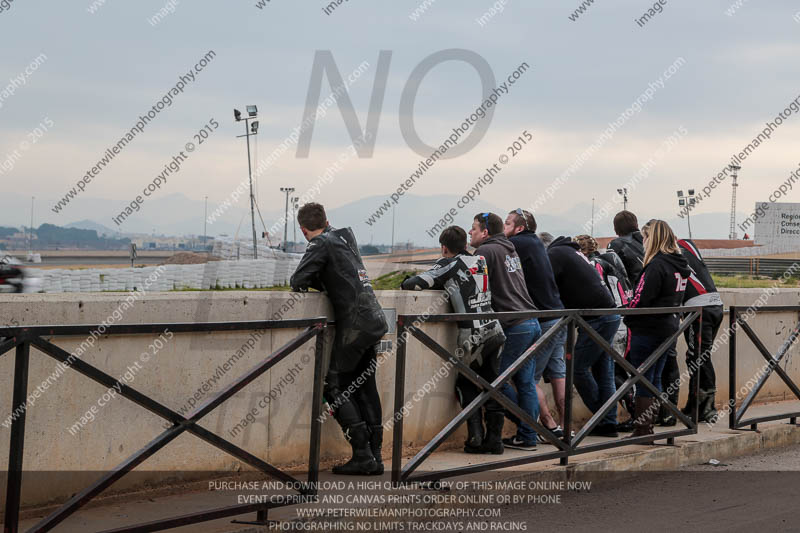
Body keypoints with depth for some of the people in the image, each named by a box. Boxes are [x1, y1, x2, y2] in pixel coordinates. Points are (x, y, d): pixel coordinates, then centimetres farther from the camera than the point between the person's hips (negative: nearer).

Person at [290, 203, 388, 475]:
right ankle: (374, 455, 12)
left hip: (355, 323, -8)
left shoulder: (322, 243, -6)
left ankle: (362, 455, -7)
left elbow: (298, 281, -12)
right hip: (375, 319, 8)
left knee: (334, 387, -2)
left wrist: (301, 282, 9)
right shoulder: (345, 238, 19)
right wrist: (316, 281, 15)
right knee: (365, 387, 12)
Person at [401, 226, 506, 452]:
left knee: (465, 385, 13)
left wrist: (405, 284, 12)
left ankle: (475, 436, 3)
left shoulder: (449, 264, -2)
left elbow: (418, 283, -8)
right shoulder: (481, 261, 15)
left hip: (473, 338, -5)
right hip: (495, 331, 5)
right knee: (492, 385, 14)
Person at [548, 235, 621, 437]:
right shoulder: (572, 252, 24)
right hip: (611, 316, 10)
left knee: (578, 367, -3)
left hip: (598, 319, -10)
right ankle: (608, 422, 11)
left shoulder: (555, 254, -6)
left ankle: (601, 416, 5)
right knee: (603, 370, 10)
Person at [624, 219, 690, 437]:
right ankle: (650, 424, 20)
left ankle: (642, 428, 1)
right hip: (668, 327, 9)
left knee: (643, 380, -2)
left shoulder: (657, 265, -18)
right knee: (655, 378, 15)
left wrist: (628, 320, -6)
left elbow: (641, 299, -18)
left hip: (648, 328, -9)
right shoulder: (680, 264, 9)